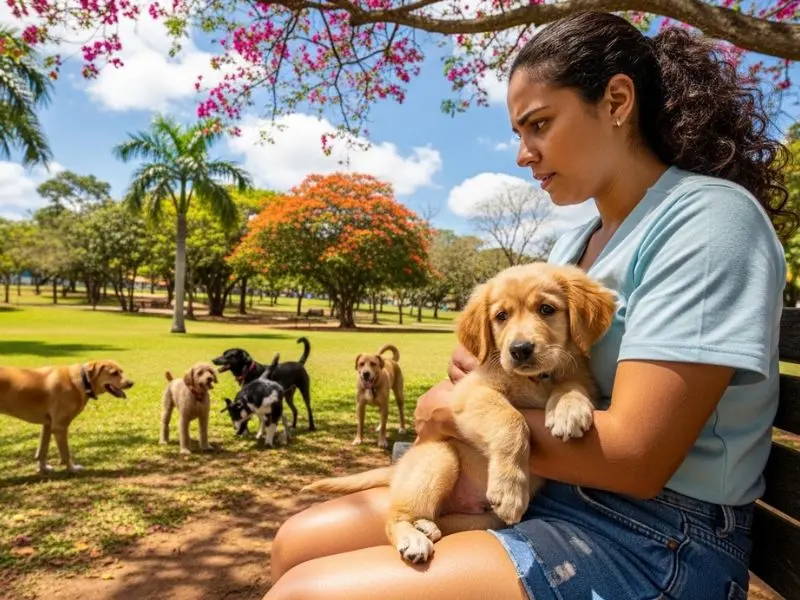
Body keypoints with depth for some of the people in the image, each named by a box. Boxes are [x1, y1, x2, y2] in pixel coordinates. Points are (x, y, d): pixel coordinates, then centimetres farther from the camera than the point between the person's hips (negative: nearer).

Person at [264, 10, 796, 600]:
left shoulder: (708, 219, -15)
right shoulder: (574, 243, 10)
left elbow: (633, 458, -23)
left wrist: (456, 411, -13)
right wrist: (474, 363, -8)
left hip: (650, 544, -7)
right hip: (535, 489, 8)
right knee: (298, 542, 3)